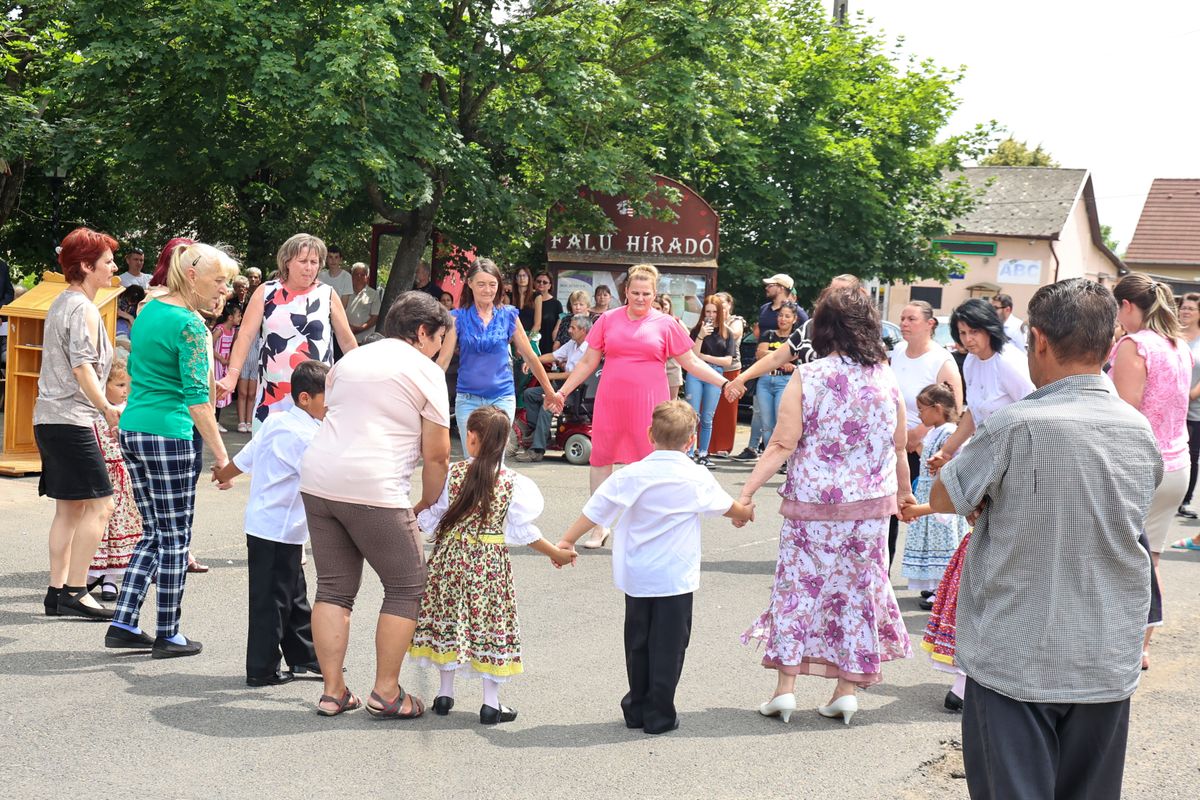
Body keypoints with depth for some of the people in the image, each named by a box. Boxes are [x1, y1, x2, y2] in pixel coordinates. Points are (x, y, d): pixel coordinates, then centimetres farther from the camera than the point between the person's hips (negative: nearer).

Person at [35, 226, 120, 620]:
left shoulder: (61, 303, 18)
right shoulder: (82, 308, -12)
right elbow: (82, 367, -20)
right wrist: (107, 408, -19)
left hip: (50, 418, 10)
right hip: (71, 420, -10)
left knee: (69, 508, 11)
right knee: (98, 504, -8)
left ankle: (57, 591, 12)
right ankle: (74, 591, -8)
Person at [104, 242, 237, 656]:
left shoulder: (149, 309, 12)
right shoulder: (189, 325, -14)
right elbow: (197, 399, -18)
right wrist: (222, 456, -16)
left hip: (132, 430, 8)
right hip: (168, 434, -8)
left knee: (153, 534, 15)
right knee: (175, 538, 2)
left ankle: (123, 624, 14)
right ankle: (168, 636, 9)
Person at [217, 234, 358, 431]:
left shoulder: (327, 295, 6)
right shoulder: (266, 293, 5)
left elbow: (348, 341, 13)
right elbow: (246, 335, -1)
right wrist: (232, 376, -11)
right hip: (273, 394, 0)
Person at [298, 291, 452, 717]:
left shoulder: (350, 359, 21)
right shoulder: (425, 371, 2)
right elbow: (436, 455, 0)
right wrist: (426, 505, 14)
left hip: (318, 480, 7)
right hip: (374, 490, -7)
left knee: (334, 588, 14)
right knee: (406, 588, 8)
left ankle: (332, 691, 15)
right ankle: (386, 690, 11)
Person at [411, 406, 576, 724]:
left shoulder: (452, 473, -8)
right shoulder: (513, 483, -9)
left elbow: (431, 518, -1)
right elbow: (523, 531, -5)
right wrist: (556, 553, 7)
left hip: (450, 555, 1)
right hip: (491, 563, -1)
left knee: (448, 620, 14)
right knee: (490, 624, 6)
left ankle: (445, 692, 22)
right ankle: (490, 702, 8)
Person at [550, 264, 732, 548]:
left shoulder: (666, 324, 4)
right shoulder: (608, 320, 6)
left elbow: (691, 362, 6)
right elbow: (588, 362, 11)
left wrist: (725, 382, -2)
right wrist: (562, 391, 7)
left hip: (648, 404, -1)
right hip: (610, 402, 1)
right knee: (600, 458, 3)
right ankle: (600, 527, 15)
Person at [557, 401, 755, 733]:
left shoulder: (631, 475, -4)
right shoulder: (697, 479, -5)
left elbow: (595, 509, -2)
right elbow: (726, 506, 14)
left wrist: (567, 540, 9)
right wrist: (745, 512, 37)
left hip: (636, 577, 2)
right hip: (675, 579, -2)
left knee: (638, 643, 15)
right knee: (668, 647, 4)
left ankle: (637, 708, 24)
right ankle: (659, 715, 7)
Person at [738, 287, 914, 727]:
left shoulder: (807, 378, -10)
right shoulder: (887, 380, 1)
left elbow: (782, 445, -13)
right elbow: (899, 447, 10)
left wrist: (746, 492, -9)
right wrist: (904, 492, 26)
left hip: (811, 506, -3)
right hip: (870, 508, 3)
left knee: (797, 589, 7)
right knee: (858, 591, 11)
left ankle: (785, 688, 7)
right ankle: (847, 690, 14)